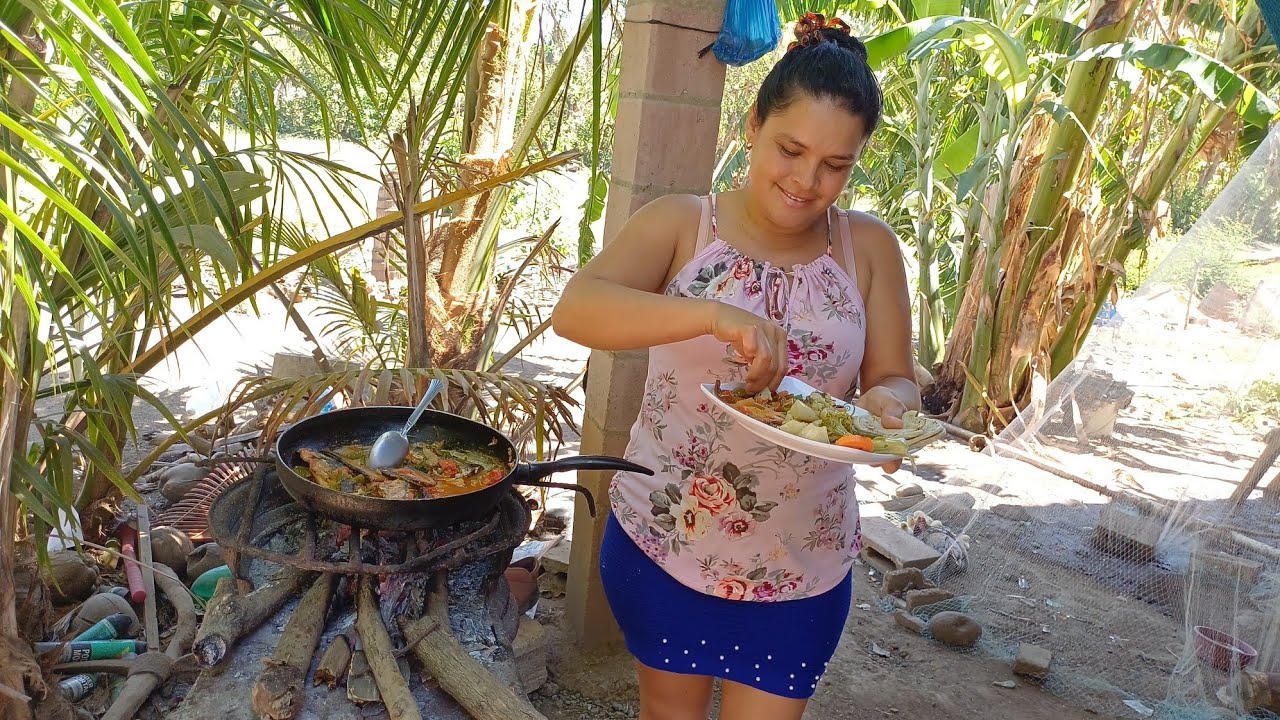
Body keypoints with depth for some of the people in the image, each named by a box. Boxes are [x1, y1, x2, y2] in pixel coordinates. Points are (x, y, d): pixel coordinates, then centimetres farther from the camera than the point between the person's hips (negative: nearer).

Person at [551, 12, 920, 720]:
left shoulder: (868, 247, -4)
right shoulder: (680, 223, -8)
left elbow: (896, 382, 0)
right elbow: (573, 310, -23)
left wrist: (886, 406, -25)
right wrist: (713, 314, -38)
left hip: (802, 566, 1)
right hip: (660, 542, 0)